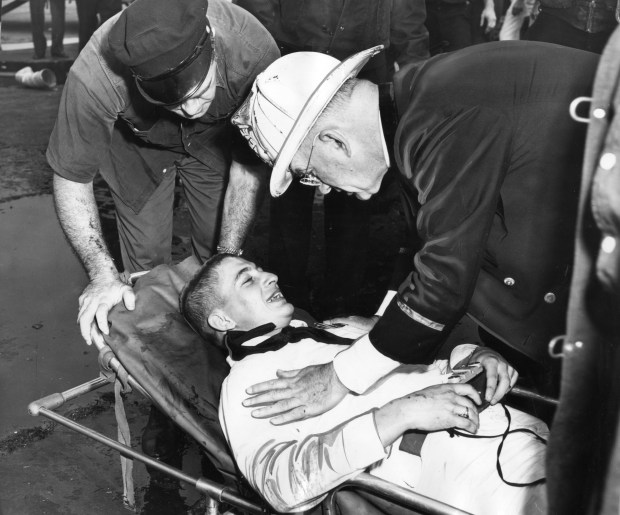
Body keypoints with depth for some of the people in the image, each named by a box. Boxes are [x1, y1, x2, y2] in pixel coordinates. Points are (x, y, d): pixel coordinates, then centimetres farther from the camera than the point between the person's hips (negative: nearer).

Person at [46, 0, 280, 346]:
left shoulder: (253, 50, -38)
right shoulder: (94, 79, -40)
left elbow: (250, 161, -23)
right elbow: (71, 177, -24)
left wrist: (229, 255, -27)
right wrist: (103, 274, -33)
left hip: (215, 141, 1)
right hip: (137, 147, 0)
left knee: (218, 249, 2)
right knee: (147, 260, -3)